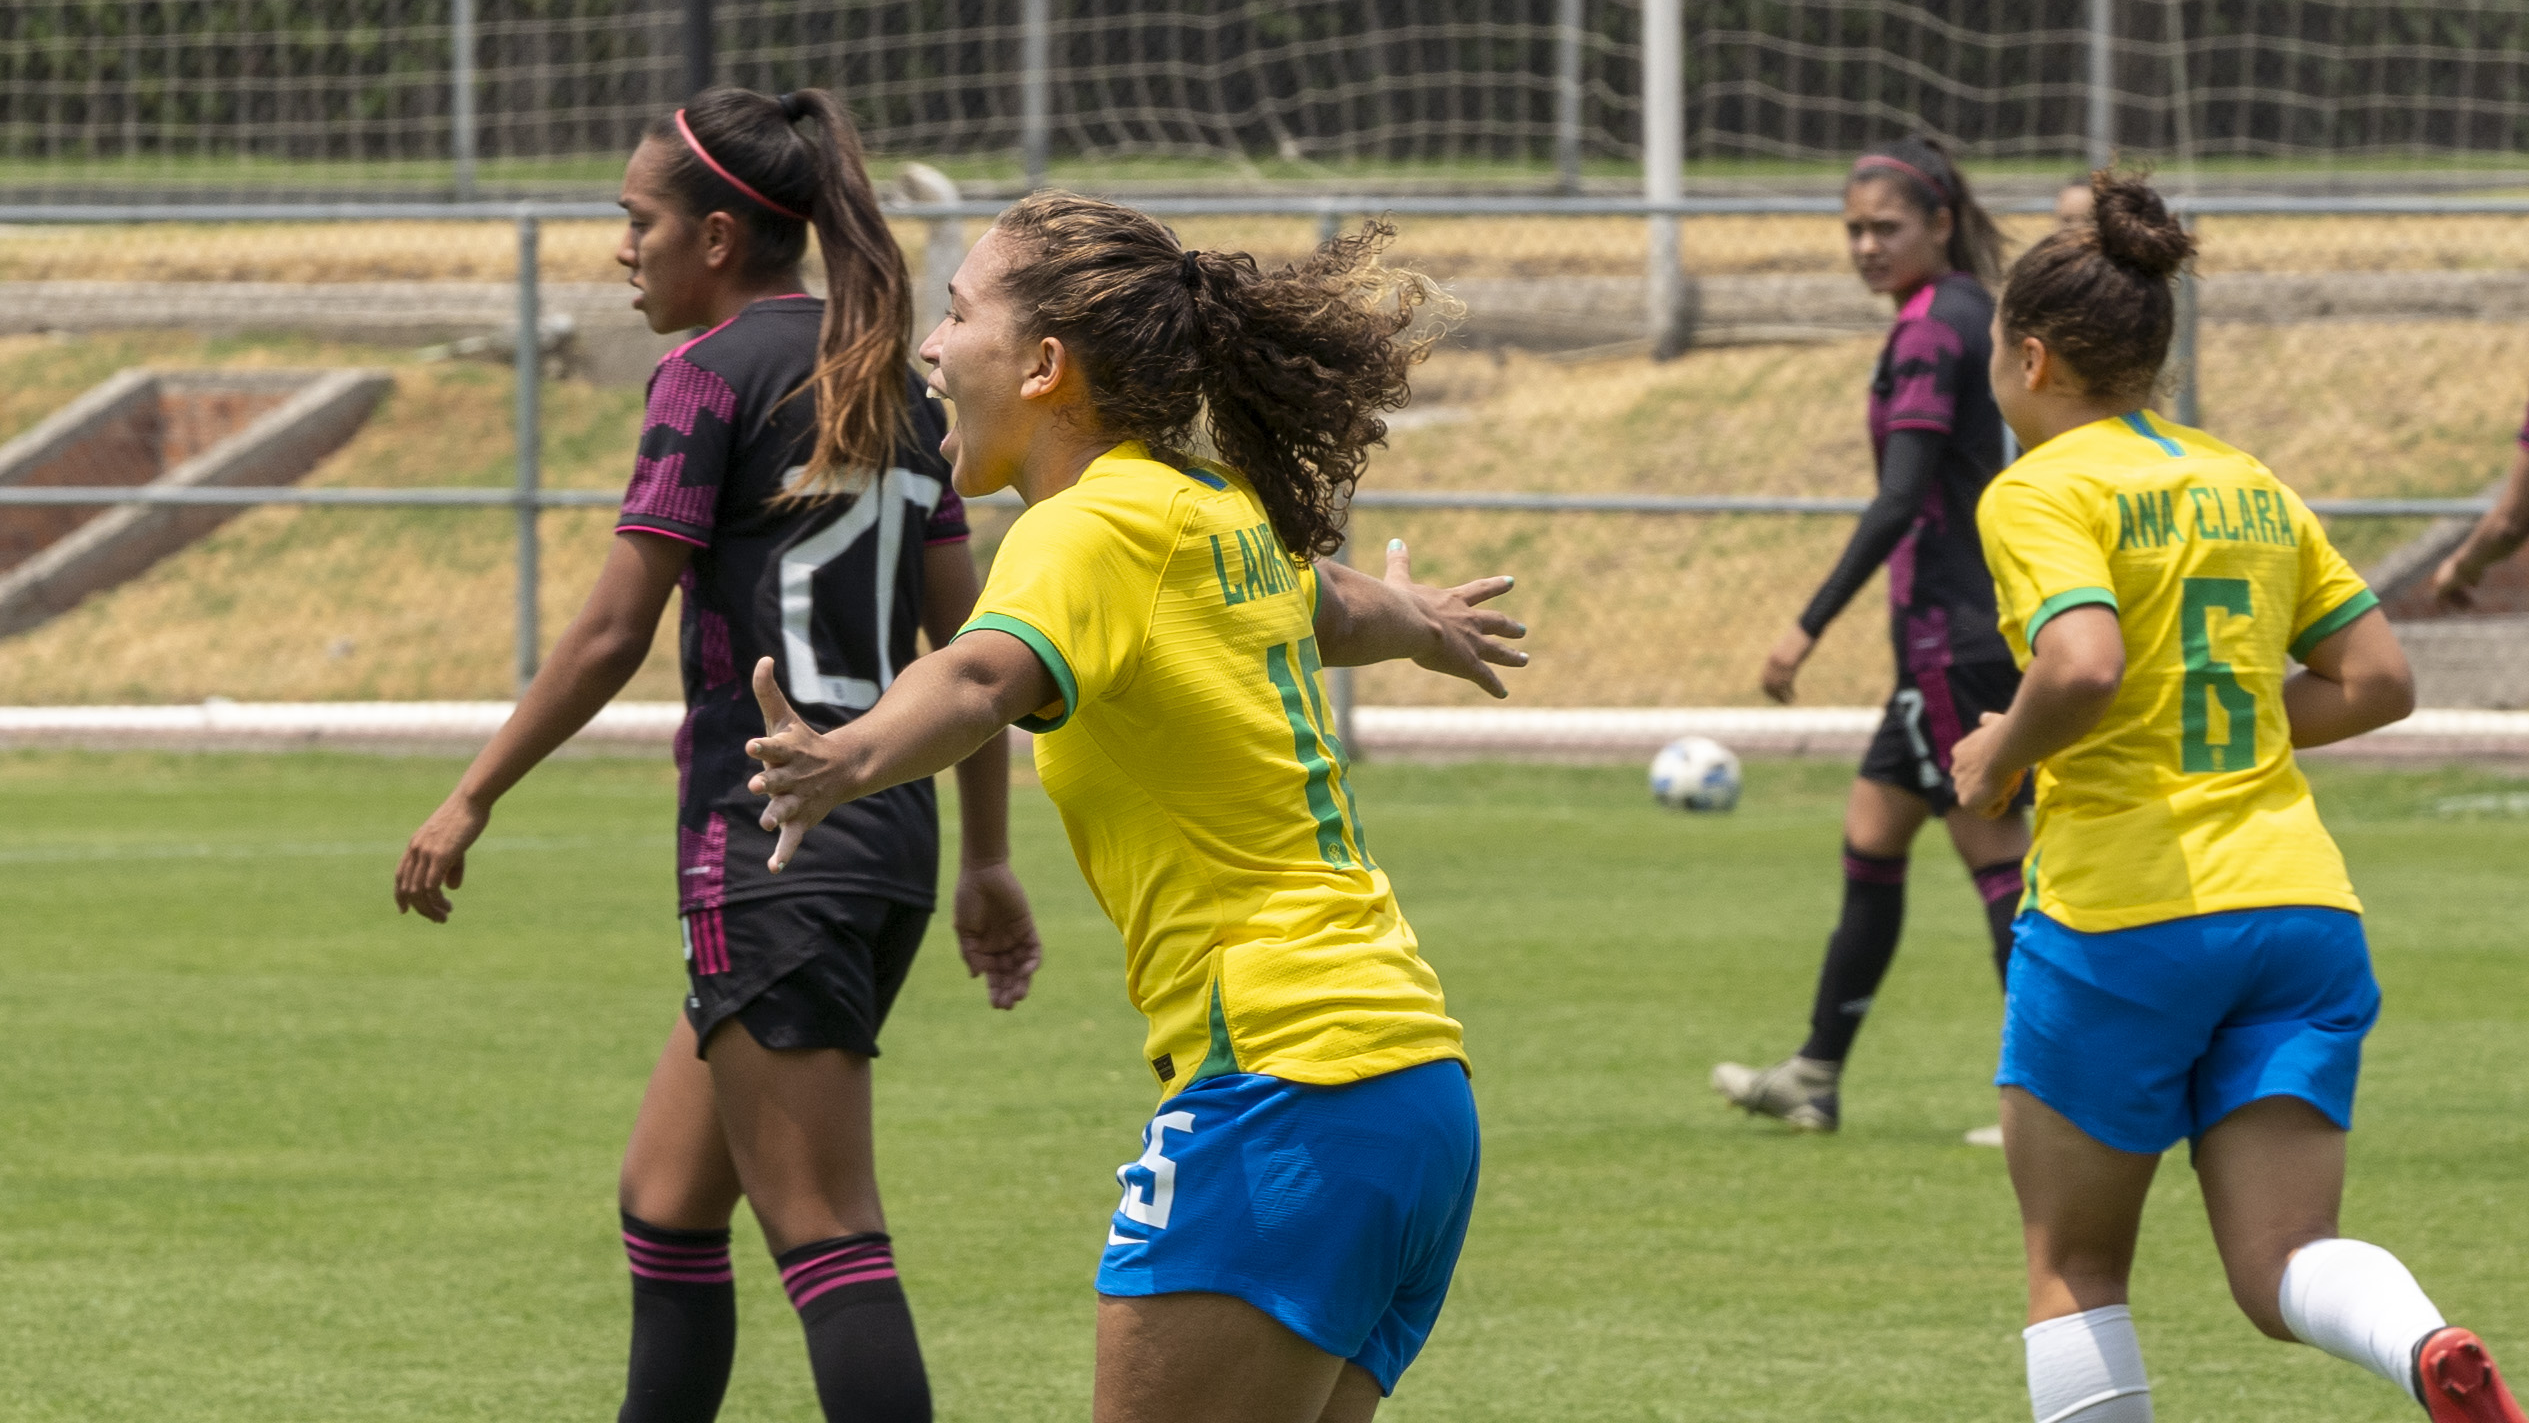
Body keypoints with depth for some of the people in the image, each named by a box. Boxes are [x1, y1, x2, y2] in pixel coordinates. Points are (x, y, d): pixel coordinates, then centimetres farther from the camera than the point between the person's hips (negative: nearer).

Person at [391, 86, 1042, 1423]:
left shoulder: (713, 373, -8)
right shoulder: (891, 384, 15)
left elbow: (611, 635, -10)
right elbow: (966, 642, 17)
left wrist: (470, 800, -2)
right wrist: (987, 861, 22)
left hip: (772, 842, -9)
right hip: (892, 838, 9)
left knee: (825, 1234, -10)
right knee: (666, 1201, 17)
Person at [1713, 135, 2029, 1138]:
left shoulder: (1931, 330, -15)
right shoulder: (1979, 314, 13)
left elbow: (1901, 500, -21)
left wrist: (1809, 626, -21)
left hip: (1955, 631, -10)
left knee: (1994, 850, -6)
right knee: (1871, 833, 16)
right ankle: (1817, 1075, 23)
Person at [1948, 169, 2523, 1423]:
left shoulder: (2042, 493, -6)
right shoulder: (2250, 485, 15)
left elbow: (2084, 669, -23)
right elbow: (2379, 682, 15)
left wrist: (2000, 756, -5)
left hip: (2121, 919, -5)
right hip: (2297, 905, 5)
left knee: (2073, 1270, 12)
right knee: (2283, 1270, -1)